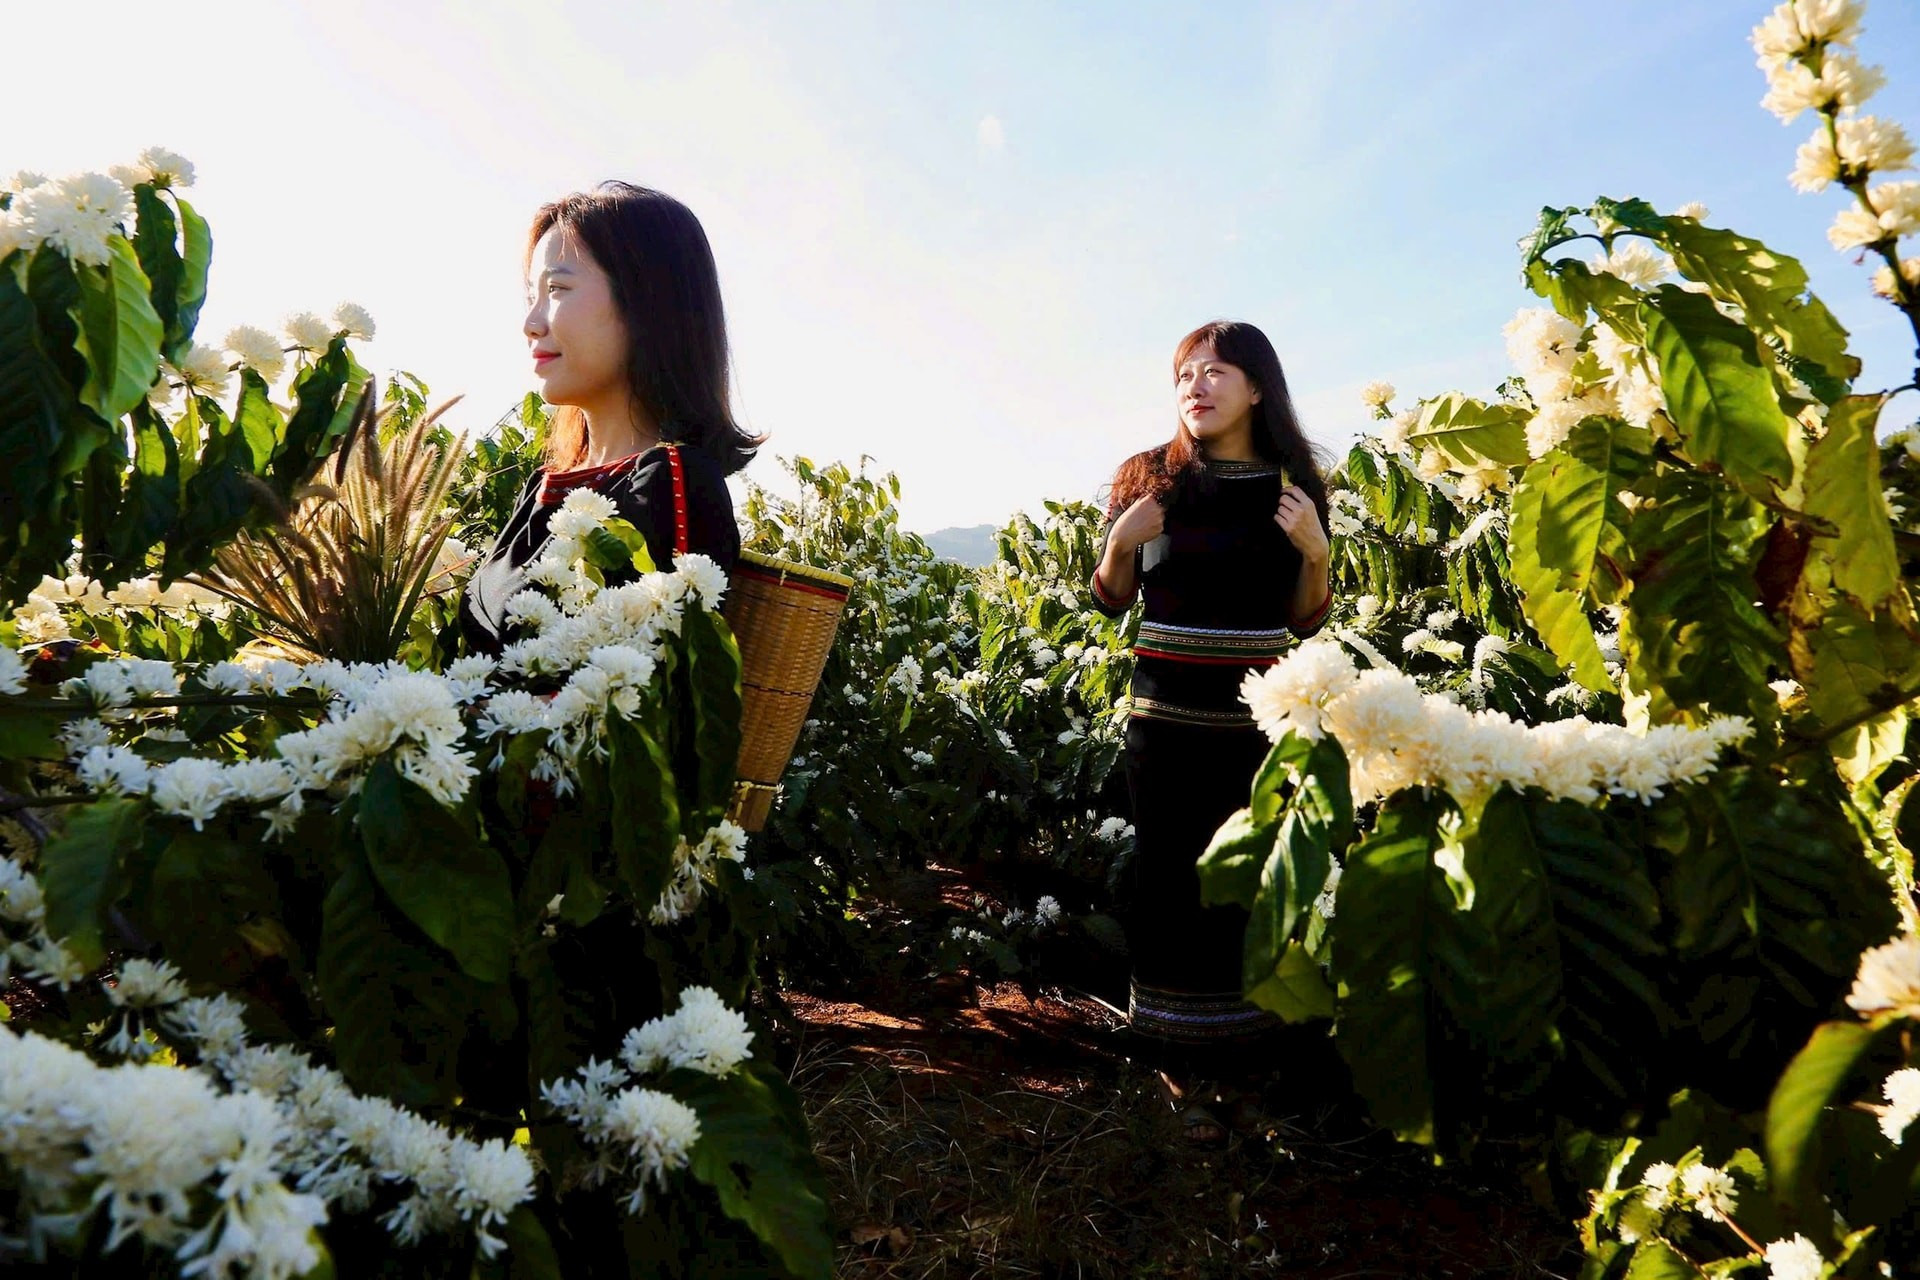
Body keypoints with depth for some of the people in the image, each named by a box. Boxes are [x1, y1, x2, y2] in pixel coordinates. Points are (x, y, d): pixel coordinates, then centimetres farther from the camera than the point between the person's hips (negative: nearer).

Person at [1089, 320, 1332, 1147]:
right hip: (1167, 720, -1)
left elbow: (1306, 622, 8)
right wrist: (1121, 542, -12)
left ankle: (1240, 1052, 29)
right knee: (1172, 884, 3)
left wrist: (1316, 553, -9)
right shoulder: (1147, 479, 0)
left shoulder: (1295, 487, 4)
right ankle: (1179, 1065, 19)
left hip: (1260, 721, 2)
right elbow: (1110, 602, 7)